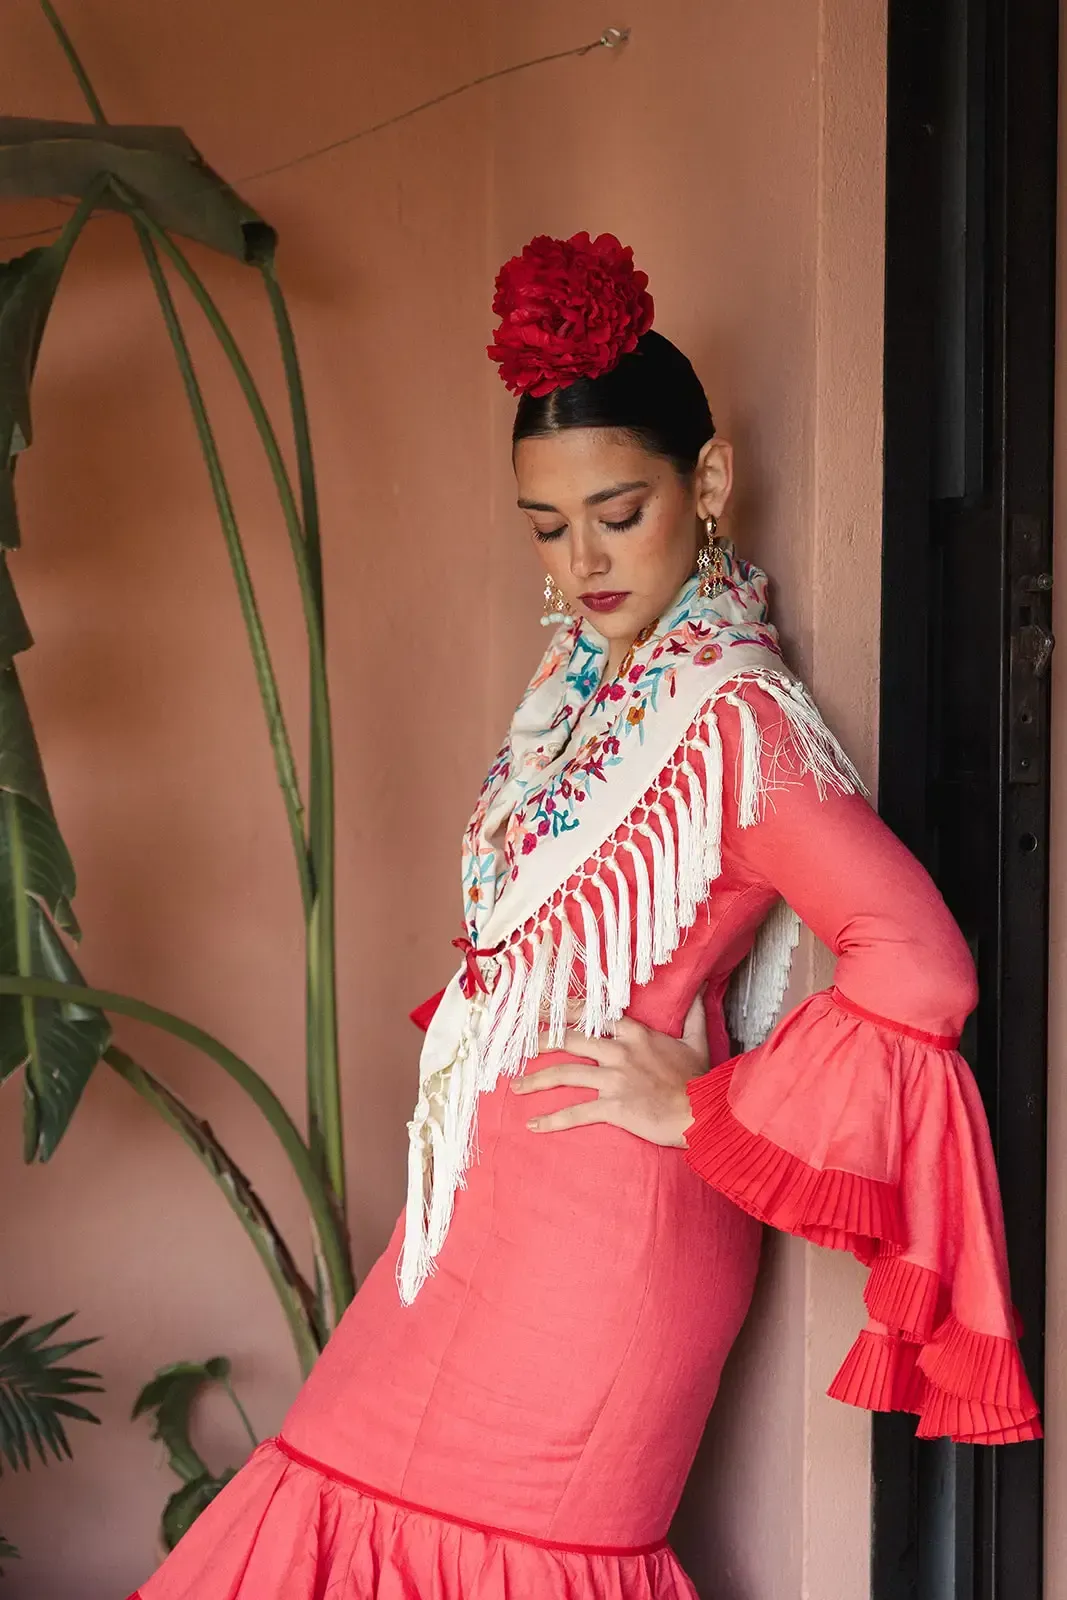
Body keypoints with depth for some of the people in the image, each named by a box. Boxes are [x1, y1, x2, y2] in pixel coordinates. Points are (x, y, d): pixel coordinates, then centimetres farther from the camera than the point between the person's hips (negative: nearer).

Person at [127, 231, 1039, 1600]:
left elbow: (921, 971, -25)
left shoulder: (734, 720, -18)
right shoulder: (585, 682, 7)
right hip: (491, 1204, 8)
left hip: (606, 1218, -8)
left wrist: (697, 1110, -16)